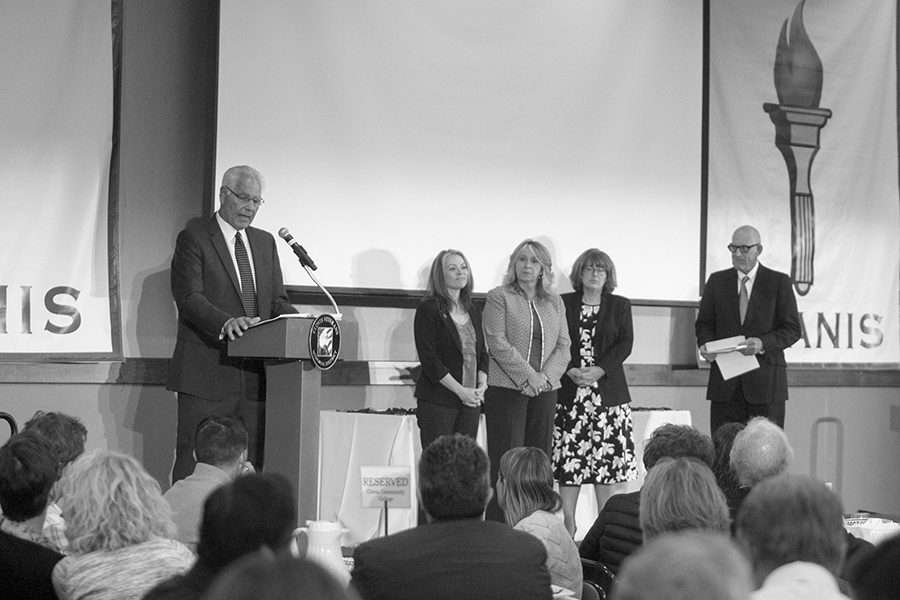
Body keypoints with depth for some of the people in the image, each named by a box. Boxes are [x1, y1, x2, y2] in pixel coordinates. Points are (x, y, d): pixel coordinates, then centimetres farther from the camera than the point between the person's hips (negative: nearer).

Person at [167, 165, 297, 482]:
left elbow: (276, 300, 16)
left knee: (251, 465, 4)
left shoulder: (265, 242, 19)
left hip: (254, 375, 6)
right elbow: (189, 297, -13)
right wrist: (225, 323, -30)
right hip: (207, 371, -5)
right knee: (194, 464, -3)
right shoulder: (193, 237, -1)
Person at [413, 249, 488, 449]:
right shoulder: (429, 309, -5)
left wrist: (482, 386, -2)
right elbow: (429, 359, -11)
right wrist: (460, 390, -14)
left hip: (471, 402, 6)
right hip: (437, 401, -6)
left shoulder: (473, 312, 15)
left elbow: (482, 354, 17)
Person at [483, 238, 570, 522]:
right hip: (506, 389, -4)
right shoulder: (499, 297, 2)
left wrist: (544, 376, -7)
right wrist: (527, 376, -14)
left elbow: (563, 345, 10)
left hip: (545, 391, 4)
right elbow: (498, 343, -8)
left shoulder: (555, 302, 15)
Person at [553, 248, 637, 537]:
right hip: (570, 391, 0)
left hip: (608, 391, 0)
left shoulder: (620, 305, 10)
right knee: (569, 459, -3)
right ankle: (567, 529, 1)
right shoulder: (563, 304, 9)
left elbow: (625, 343, 0)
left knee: (609, 457, -4)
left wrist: (599, 370, -13)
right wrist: (571, 371, -14)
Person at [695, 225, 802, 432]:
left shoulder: (779, 282, 4)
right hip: (724, 383, 2)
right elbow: (704, 323, 16)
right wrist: (705, 344, -7)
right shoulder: (717, 281, 13)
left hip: (765, 381, -2)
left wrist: (763, 343, -17)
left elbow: (792, 329, 1)